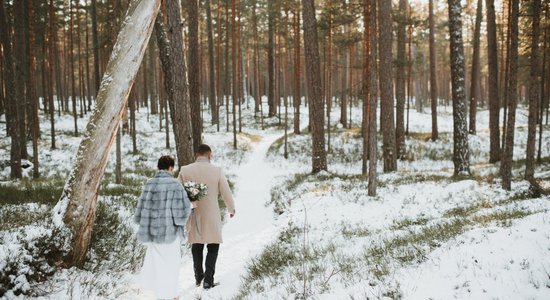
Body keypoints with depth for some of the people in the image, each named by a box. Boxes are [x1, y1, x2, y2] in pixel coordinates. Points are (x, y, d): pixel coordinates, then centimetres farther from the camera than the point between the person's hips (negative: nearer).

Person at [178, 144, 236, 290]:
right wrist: (231, 209, 12)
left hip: (193, 215, 2)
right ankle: (208, 280, 9)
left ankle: (198, 277, 33)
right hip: (211, 215, -2)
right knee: (213, 247, 13)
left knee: (196, 246, 22)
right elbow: (226, 193, -6)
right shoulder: (217, 171, -12)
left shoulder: (185, 170, -8)